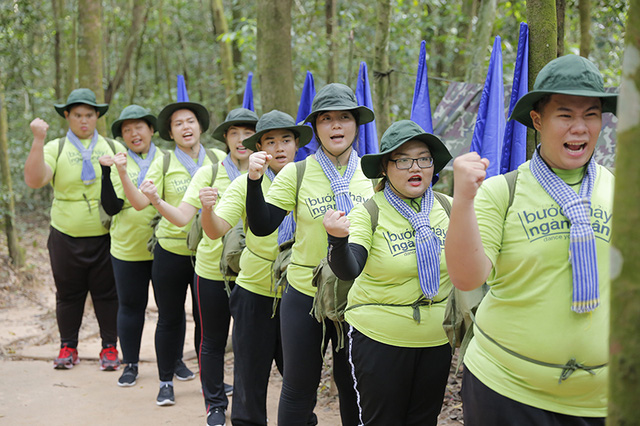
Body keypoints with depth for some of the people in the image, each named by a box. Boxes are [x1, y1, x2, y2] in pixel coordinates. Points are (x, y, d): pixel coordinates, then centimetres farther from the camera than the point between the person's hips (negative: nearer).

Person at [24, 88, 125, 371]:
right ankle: (68, 348, 21)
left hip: (105, 236, 1)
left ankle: (109, 347, 17)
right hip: (66, 238, 0)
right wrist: (38, 140, -21)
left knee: (107, 292, 6)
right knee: (68, 293, 8)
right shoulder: (55, 148, 3)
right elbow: (34, 180, -13)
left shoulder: (113, 147, 9)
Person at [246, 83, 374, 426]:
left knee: (353, 385, 14)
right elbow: (261, 227, -9)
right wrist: (254, 180, -22)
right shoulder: (295, 174, -4)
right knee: (299, 387, 10)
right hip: (305, 294, -1)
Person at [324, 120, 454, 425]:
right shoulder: (368, 214, -10)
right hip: (379, 339, -3)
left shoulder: (448, 209, -1)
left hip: (437, 340, 3)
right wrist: (339, 239, -45)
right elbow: (348, 271, -26)